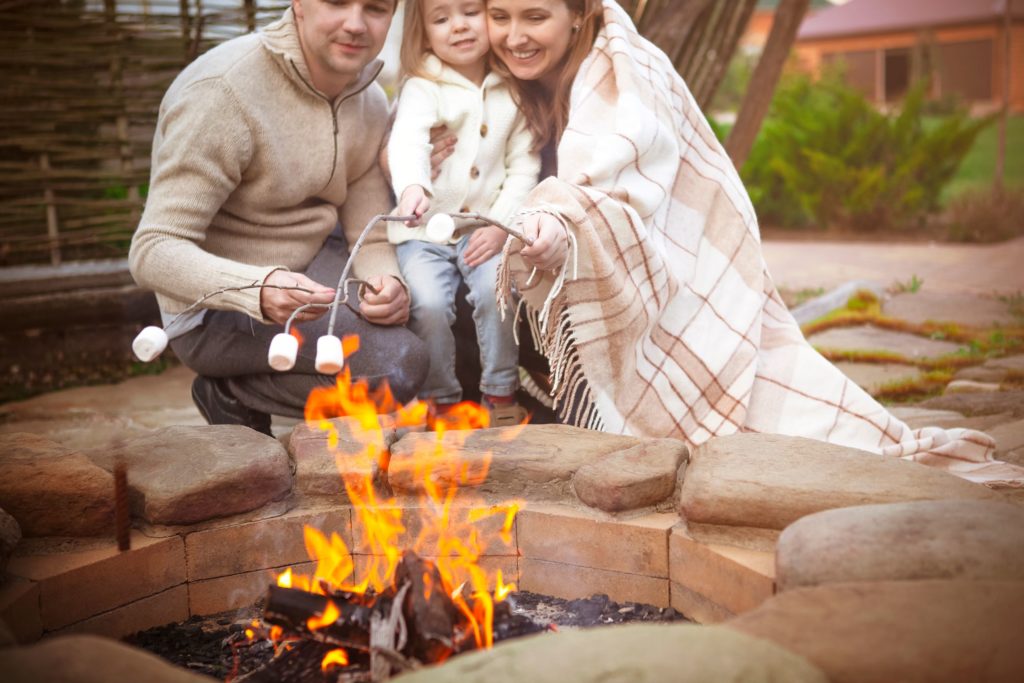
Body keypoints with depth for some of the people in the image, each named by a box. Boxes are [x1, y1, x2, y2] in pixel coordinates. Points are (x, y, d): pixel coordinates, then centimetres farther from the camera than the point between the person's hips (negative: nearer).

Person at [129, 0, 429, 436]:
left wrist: (386, 284, -24)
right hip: (219, 310, -8)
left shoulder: (370, 101, -1)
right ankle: (230, 393, -4)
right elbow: (152, 252, -28)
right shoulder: (221, 93, -24)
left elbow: (371, 239, 1)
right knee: (398, 366, -26)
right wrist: (259, 291, -47)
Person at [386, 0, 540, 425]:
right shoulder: (422, 87, -2)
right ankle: (439, 400, 2)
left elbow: (524, 167, 3)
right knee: (428, 303, -22)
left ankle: (500, 393, -3)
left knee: (496, 290, -24)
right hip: (425, 230, -1)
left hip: (486, 229, 1)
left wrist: (501, 224, -11)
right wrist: (412, 187, -45)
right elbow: (407, 142, -22)